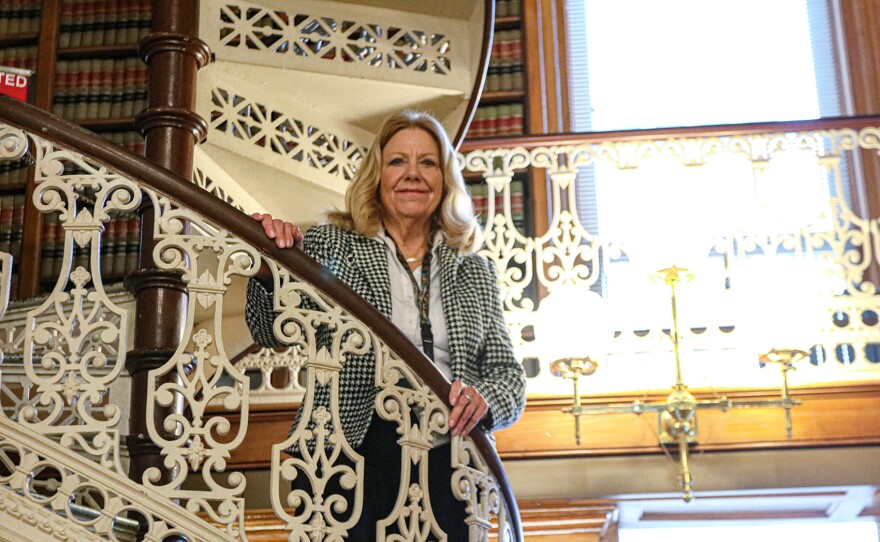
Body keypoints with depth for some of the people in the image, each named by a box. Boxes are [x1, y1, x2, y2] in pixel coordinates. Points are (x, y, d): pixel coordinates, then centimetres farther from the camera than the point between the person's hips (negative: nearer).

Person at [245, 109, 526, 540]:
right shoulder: (331, 245, 9)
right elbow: (273, 334, 0)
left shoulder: (474, 270, 17)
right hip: (356, 451, -2)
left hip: (449, 453, 3)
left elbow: (508, 372, 15)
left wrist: (484, 399, -8)